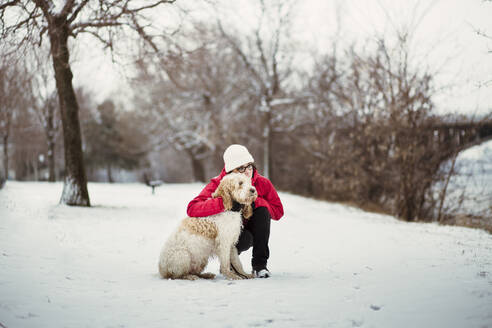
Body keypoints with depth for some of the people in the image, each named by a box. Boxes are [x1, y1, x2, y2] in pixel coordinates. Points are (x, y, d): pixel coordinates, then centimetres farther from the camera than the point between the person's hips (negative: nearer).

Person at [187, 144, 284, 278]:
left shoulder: (263, 183, -11)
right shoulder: (217, 185, -18)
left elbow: (278, 211, -10)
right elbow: (192, 209, -30)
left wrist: (254, 201, -25)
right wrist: (224, 203, -41)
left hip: (253, 232, 4)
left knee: (262, 211, -26)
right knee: (245, 238, -36)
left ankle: (259, 265, -16)